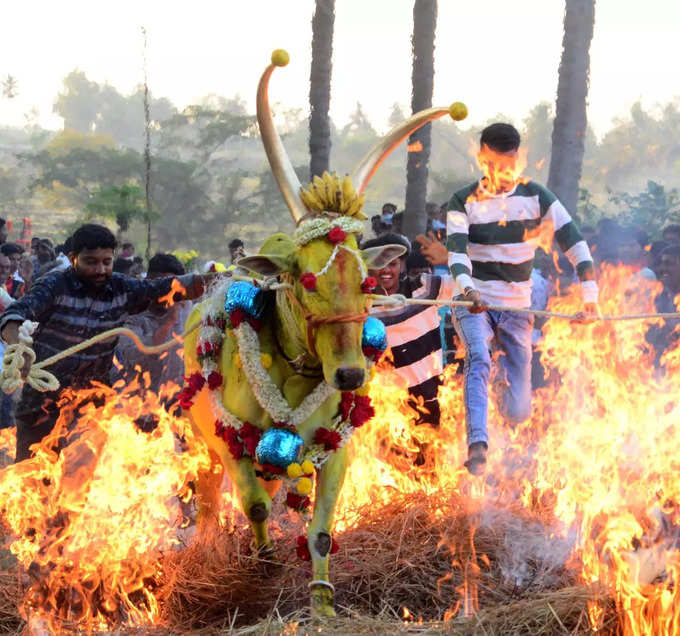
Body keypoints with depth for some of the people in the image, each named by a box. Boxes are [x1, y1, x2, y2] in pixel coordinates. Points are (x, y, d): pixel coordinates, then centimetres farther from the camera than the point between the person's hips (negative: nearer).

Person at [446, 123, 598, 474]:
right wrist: (468, 289, -37)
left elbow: (573, 241, -6)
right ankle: (477, 446, -42)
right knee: (478, 359, -34)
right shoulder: (463, 202, -2)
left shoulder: (536, 197, 0)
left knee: (518, 412, 2)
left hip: (517, 307, 2)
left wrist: (590, 295, -18)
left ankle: (505, 370, 38)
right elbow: (456, 251, -16)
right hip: (474, 303, -2)